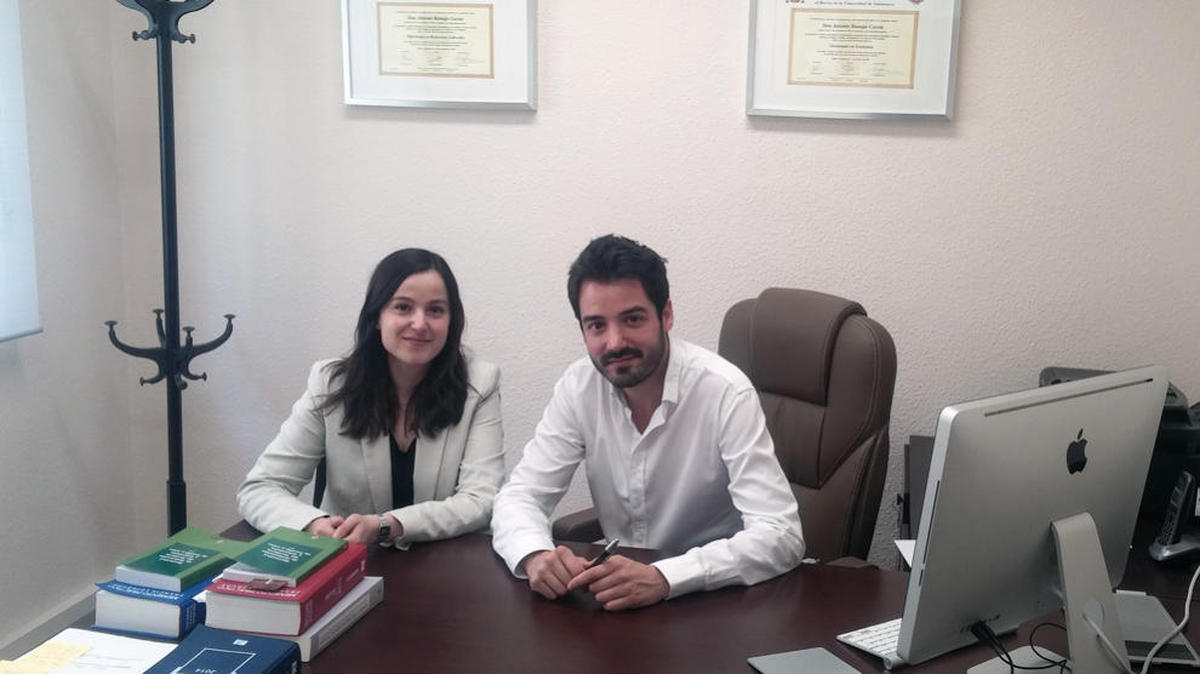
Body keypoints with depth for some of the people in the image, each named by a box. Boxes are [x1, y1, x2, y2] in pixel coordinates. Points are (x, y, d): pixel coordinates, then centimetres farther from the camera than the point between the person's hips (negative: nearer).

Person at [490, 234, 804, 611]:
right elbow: (519, 496, -3)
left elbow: (780, 536, -24)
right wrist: (535, 555, -26)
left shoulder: (726, 393, -19)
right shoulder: (579, 387, -5)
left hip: (716, 595, -3)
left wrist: (663, 578, -38)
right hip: (619, 583, 3)